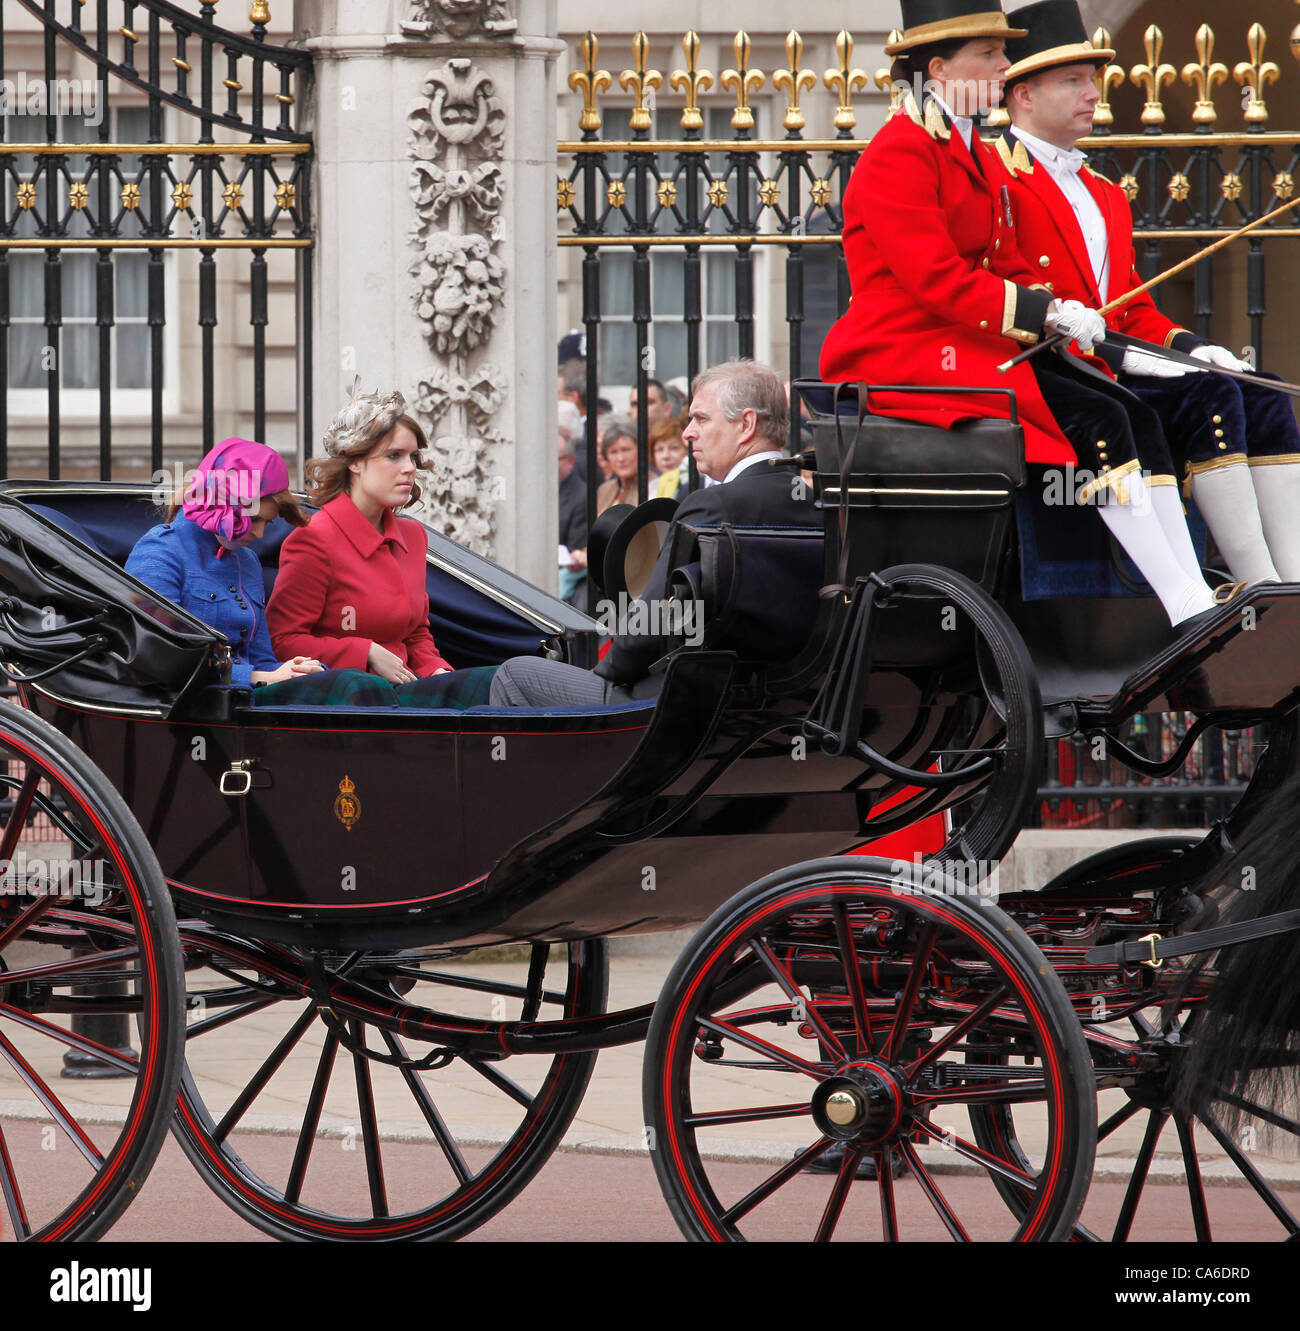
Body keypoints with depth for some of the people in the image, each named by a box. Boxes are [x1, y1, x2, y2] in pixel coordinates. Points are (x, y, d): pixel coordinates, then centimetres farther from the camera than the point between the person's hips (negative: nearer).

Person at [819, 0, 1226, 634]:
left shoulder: (976, 154, 18)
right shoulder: (899, 153, -12)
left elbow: (1007, 264, 18)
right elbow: (935, 279, -20)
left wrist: (1057, 313, -2)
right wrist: (1047, 313, -22)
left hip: (968, 340, 9)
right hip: (902, 357, -9)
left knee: (1135, 416, -8)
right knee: (1096, 421, -22)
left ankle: (1197, 601, -16)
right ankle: (1188, 613, -22)